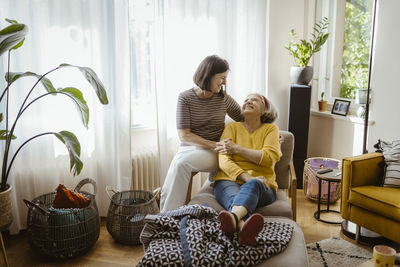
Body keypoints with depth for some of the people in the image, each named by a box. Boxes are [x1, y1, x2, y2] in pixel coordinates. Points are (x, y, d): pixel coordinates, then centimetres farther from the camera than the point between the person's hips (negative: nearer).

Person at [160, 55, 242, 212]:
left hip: (214, 153, 0)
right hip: (189, 147, 1)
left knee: (181, 164, -31)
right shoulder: (185, 98, -2)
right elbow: (184, 135, -9)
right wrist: (214, 145, -17)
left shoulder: (223, 98, 5)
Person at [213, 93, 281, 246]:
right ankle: (245, 228, -70)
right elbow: (223, 160, 0)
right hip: (230, 180, 1)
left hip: (260, 185, 0)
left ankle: (233, 217, -70)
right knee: (233, 196, -36)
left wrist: (237, 149, -7)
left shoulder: (271, 129, 15)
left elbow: (269, 157, -4)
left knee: (252, 185, -38)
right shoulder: (232, 127, 15)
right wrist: (246, 176, -17)